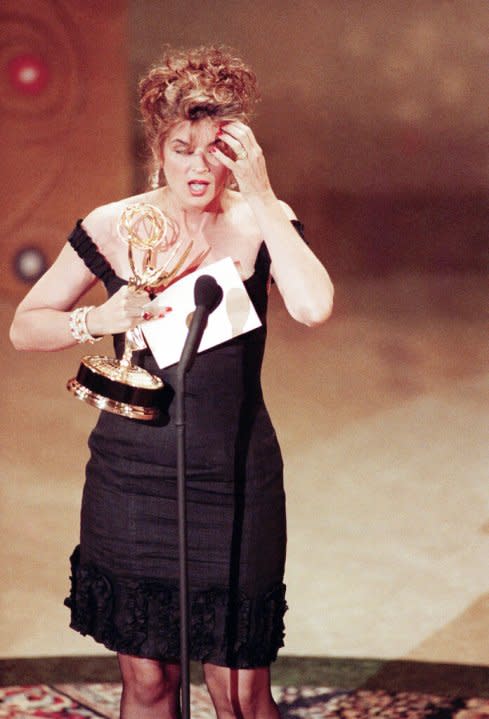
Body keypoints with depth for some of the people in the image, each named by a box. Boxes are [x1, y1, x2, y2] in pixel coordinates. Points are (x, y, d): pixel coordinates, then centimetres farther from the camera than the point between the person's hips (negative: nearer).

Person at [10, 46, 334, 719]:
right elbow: (25, 326, 6)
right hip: (131, 479, 1)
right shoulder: (112, 228, -2)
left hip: (236, 482, -1)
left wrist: (261, 195, -21)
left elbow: (313, 307, -23)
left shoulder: (261, 223, -4)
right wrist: (96, 321, -13)